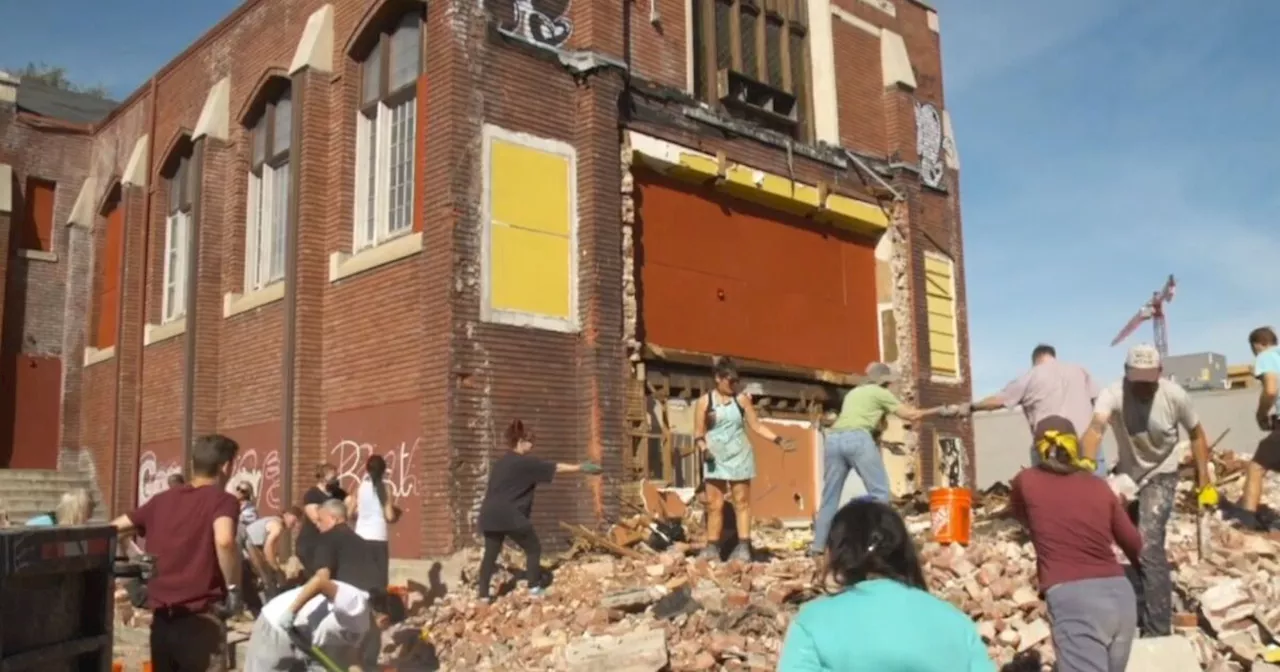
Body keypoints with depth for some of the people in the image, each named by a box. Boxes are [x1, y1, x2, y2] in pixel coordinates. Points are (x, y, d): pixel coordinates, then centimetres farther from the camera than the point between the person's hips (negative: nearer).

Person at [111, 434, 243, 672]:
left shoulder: (162, 500, 11)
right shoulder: (222, 500, -8)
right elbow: (223, 541, -28)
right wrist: (233, 587, -15)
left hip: (161, 616, 6)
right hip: (200, 619, -6)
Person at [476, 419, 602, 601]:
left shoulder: (499, 463, 18)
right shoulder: (525, 462, -6)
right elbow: (556, 468, -3)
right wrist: (581, 468, 4)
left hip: (490, 514, 7)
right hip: (511, 516, -7)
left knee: (490, 554, 11)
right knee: (533, 549, 8)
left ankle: (484, 594, 8)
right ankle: (534, 588, 9)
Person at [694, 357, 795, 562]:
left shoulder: (742, 399, 2)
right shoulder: (704, 401, 0)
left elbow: (756, 425, 4)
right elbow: (698, 433, 1)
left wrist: (779, 440, -5)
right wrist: (703, 447, -19)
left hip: (739, 457, 0)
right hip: (715, 458, 0)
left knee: (742, 502, 1)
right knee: (714, 504, 1)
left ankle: (743, 547, 1)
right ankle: (712, 547, 6)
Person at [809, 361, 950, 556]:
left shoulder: (852, 393, 33)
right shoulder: (880, 393, 15)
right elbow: (911, 415, 14)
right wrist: (940, 411, 25)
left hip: (833, 438, 6)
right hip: (857, 438, -6)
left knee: (830, 494, 9)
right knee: (879, 490, 2)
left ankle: (818, 546, 6)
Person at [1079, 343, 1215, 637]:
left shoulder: (1175, 395, -21)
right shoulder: (1112, 394, -25)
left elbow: (1196, 433, -3)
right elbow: (1096, 428, -44)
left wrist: (1204, 481, -5)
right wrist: (1087, 462, -64)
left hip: (1161, 475, -2)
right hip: (1127, 473, 2)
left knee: (1148, 546, -18)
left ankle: (1158, 629, -8)